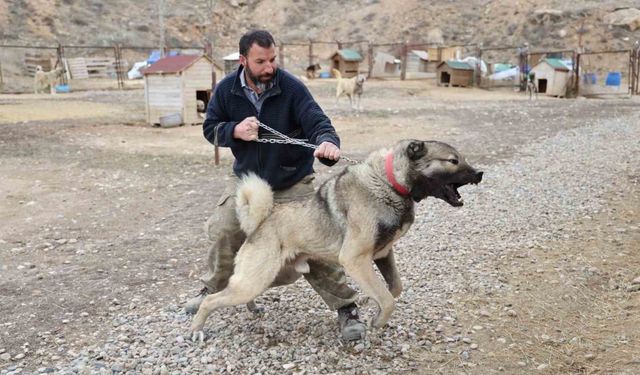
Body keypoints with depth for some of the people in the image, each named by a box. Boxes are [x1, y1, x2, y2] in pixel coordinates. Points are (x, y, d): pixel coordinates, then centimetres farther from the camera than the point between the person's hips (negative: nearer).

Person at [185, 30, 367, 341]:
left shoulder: (291, 87, -17)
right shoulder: (227, 89, -7)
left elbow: (316, 121, -25)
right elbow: (210, 128, 2)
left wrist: (327, 141, -49)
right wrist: (235, 130, -20)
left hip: (293, 183, -3)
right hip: (245, 179, 3)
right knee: (224, 233, -3)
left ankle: (346, 308, 4)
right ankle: (213, 289, 27)